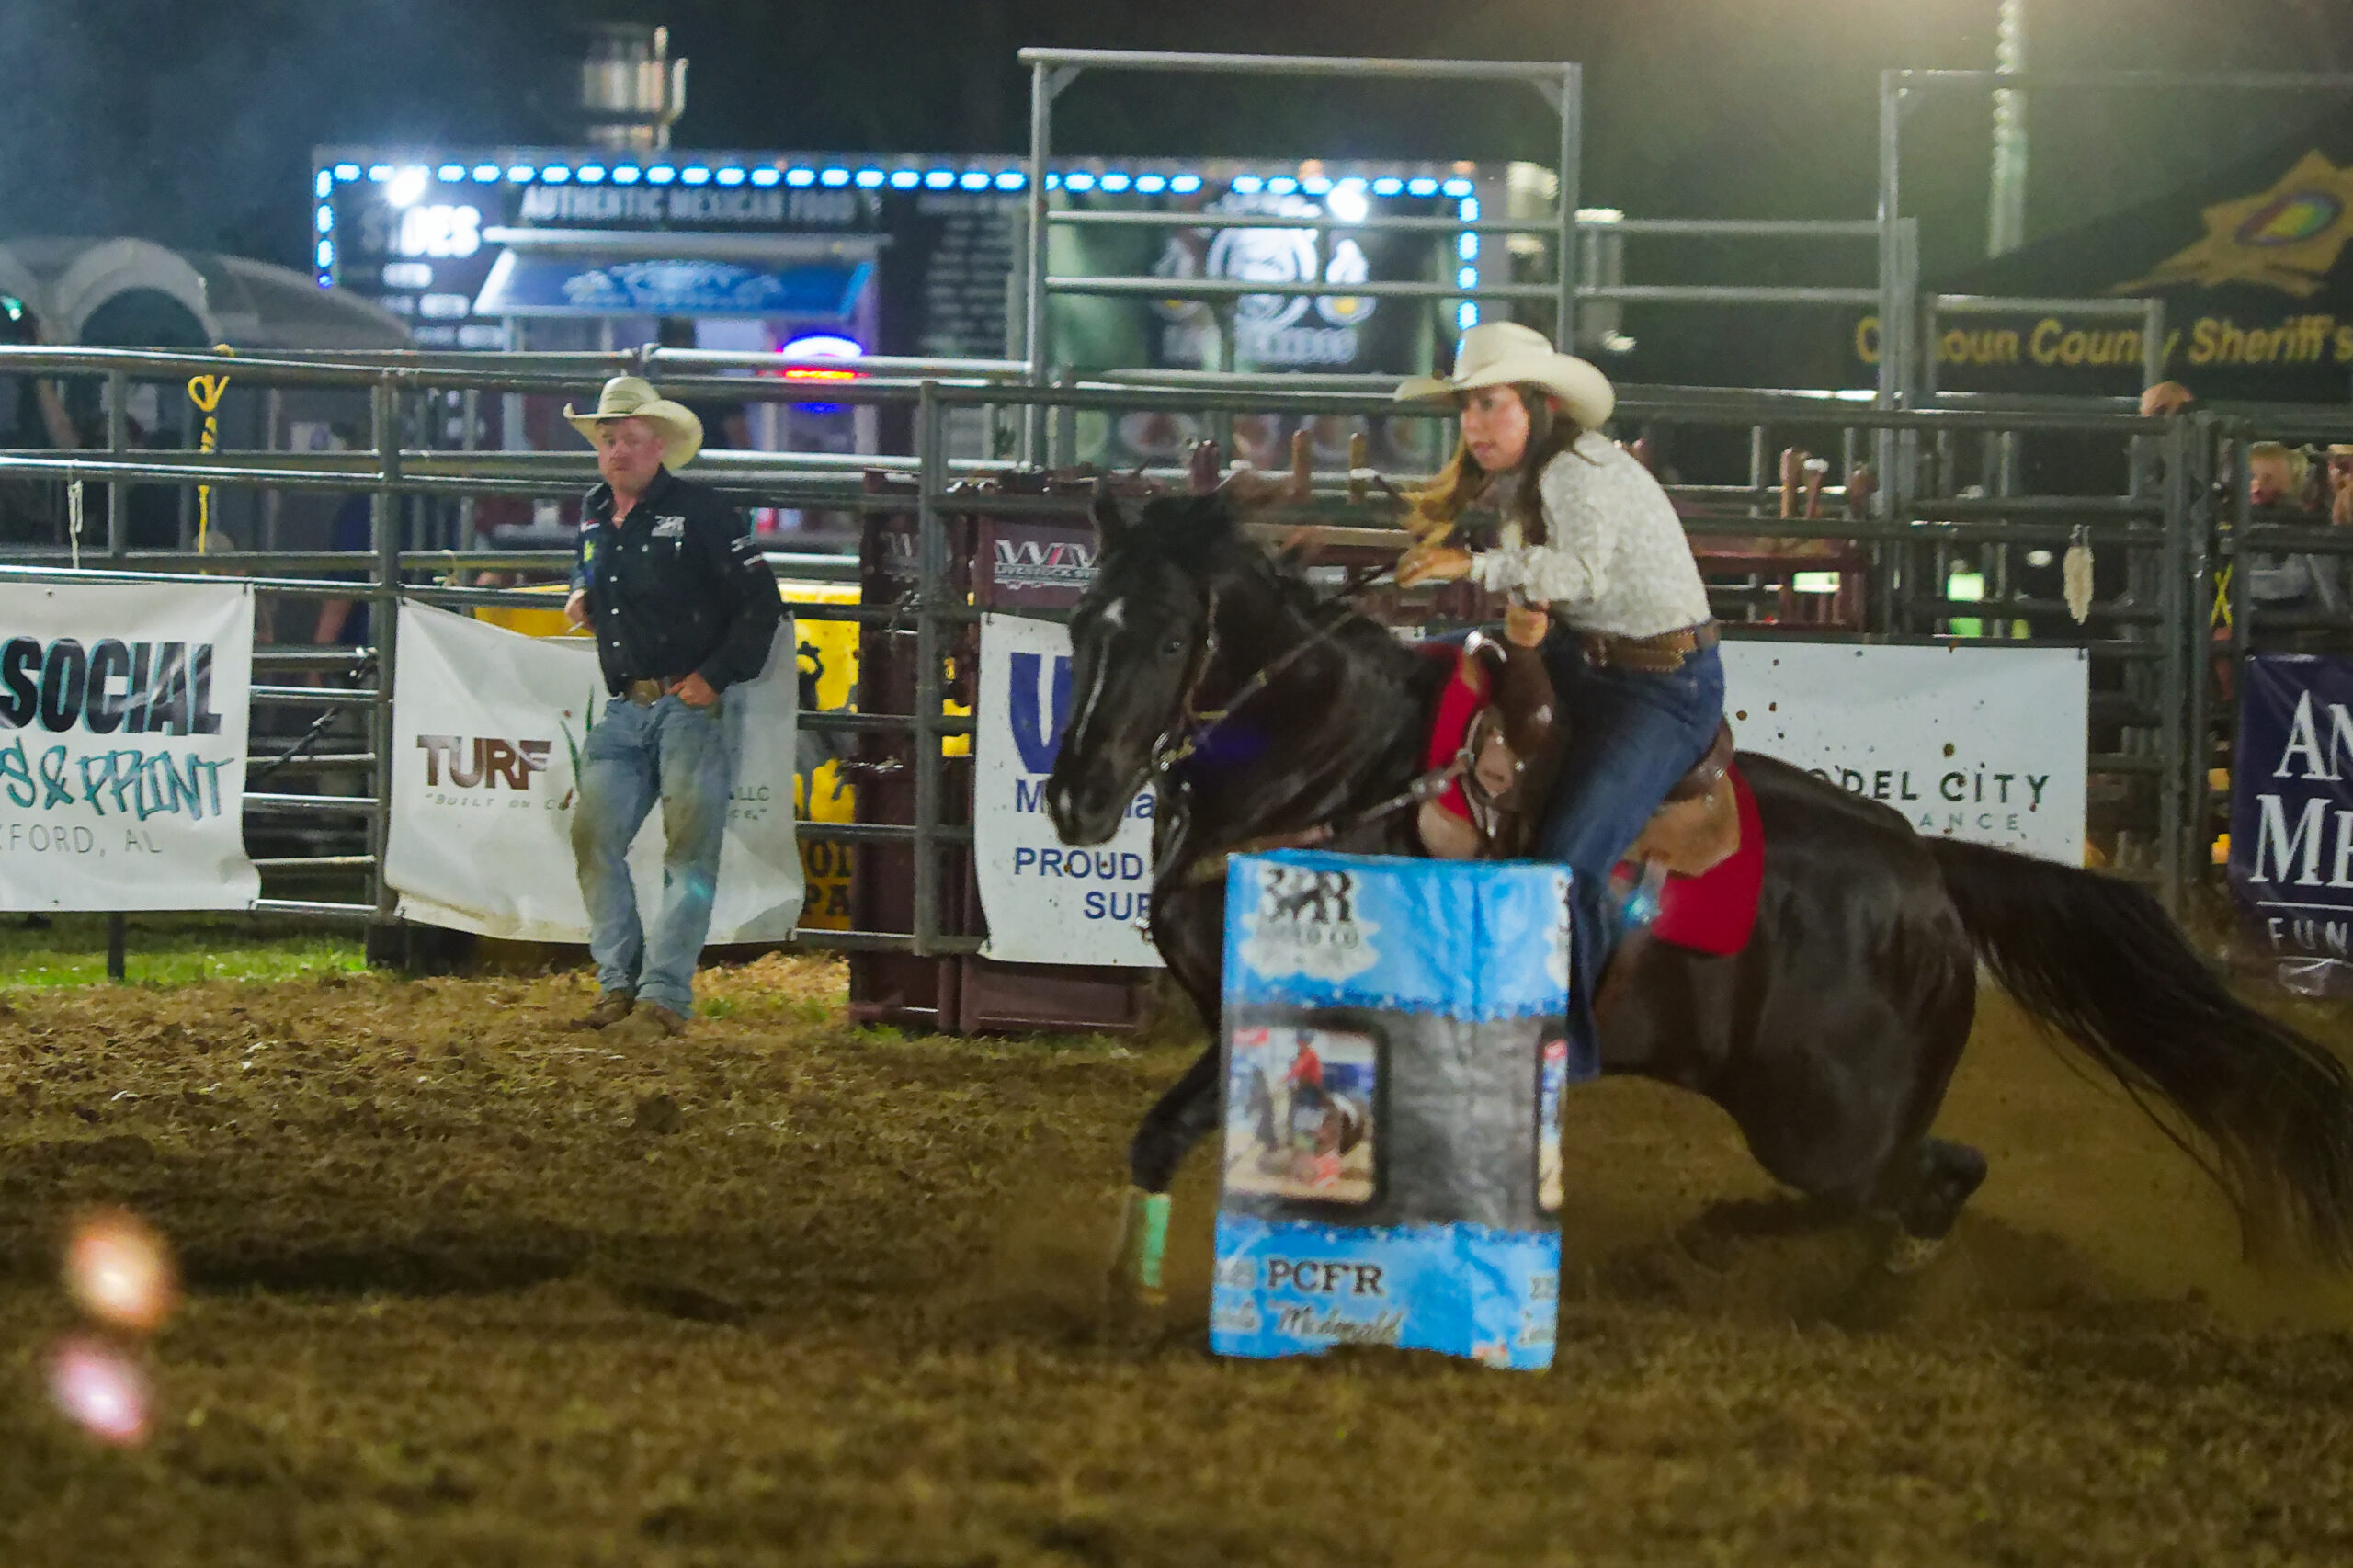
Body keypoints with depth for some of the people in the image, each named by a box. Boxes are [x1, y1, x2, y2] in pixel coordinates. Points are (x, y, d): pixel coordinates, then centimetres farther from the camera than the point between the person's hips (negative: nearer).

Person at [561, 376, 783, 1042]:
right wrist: (583, 596, 10)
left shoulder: (700, 512, -8)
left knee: (689, 847, -8)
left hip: (689, 705, -7)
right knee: (593, 834, 0)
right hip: (624, 709, 7)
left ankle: (664, 995, -10)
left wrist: (716, 675, -14)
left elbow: (760, 603, -8)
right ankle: (618, 981, 9)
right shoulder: (594, 515, 13)